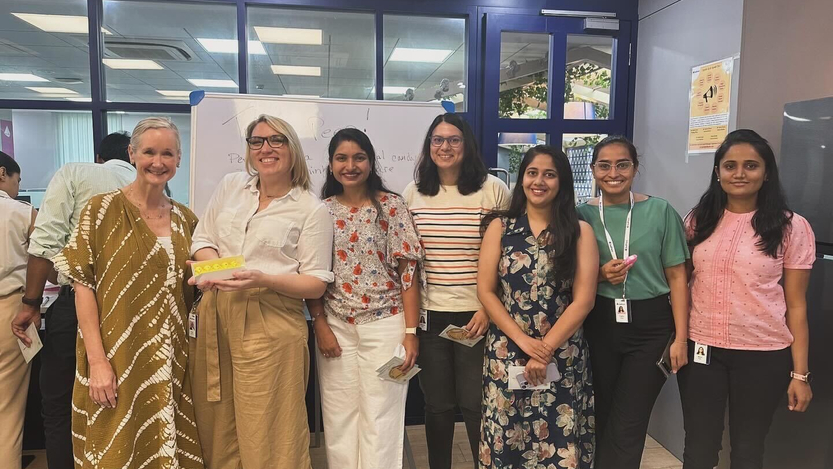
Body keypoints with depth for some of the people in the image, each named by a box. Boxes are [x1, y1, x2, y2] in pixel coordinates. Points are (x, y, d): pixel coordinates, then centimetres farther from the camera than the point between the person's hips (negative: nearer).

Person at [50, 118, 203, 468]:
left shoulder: (185, 219, 7)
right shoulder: (103, 209, -5)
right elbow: (83, 286, -9)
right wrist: (97, 360, -15)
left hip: (172, 362, 4)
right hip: (118, 360, -4)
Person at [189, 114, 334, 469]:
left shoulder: (312, 210, -2)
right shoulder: (230, 186, 13)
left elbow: (316, 284, -5)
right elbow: (201, 240, 15)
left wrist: (262, 280, -20)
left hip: (270, 323, -4)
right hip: (215, 315, 5)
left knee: (266, 432, -1)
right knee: (216, 424, 12)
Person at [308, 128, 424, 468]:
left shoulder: (392, 206, -3)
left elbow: (408, 271, -5)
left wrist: (411, 332, -10)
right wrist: (319, 325, -3)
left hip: (384, 324, -2)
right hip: (335, 327, 3)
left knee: (380, 418, 4)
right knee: (339, 420, 11)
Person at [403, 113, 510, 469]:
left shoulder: (493, 190, -5)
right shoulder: (413, 193, 4)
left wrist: (490, 308, -9)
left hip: (477, 315, -2)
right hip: (429, 314, 3)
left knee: (475, 404, 7)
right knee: (437, 405, 14)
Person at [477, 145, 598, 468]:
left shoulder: (580, 232, 1)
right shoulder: (500, 227, 3)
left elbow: (583, 300, -5)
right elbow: (485, 291, -1)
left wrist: (546, 349, -11)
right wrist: (523, 340, -10)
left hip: (563, 355, 0)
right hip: (506, 352, 1)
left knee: (558, 442, 5)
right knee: (506, 440, 8)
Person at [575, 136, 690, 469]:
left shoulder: (660, 211, -2)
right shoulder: (582, 215, 1)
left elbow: (676, 276, -1)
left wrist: (681, 338, -6)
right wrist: (599, 275, -13)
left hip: (651, 326, -1)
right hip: (598, 324, 2)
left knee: (627, 428, 2)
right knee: (602, 418, 12)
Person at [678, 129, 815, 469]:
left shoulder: (791, 227, -5)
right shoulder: (698, 221, 2)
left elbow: (796, 305, -3)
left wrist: (800, 373, -3)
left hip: (763, 355, -1)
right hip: (700, 349, 2)